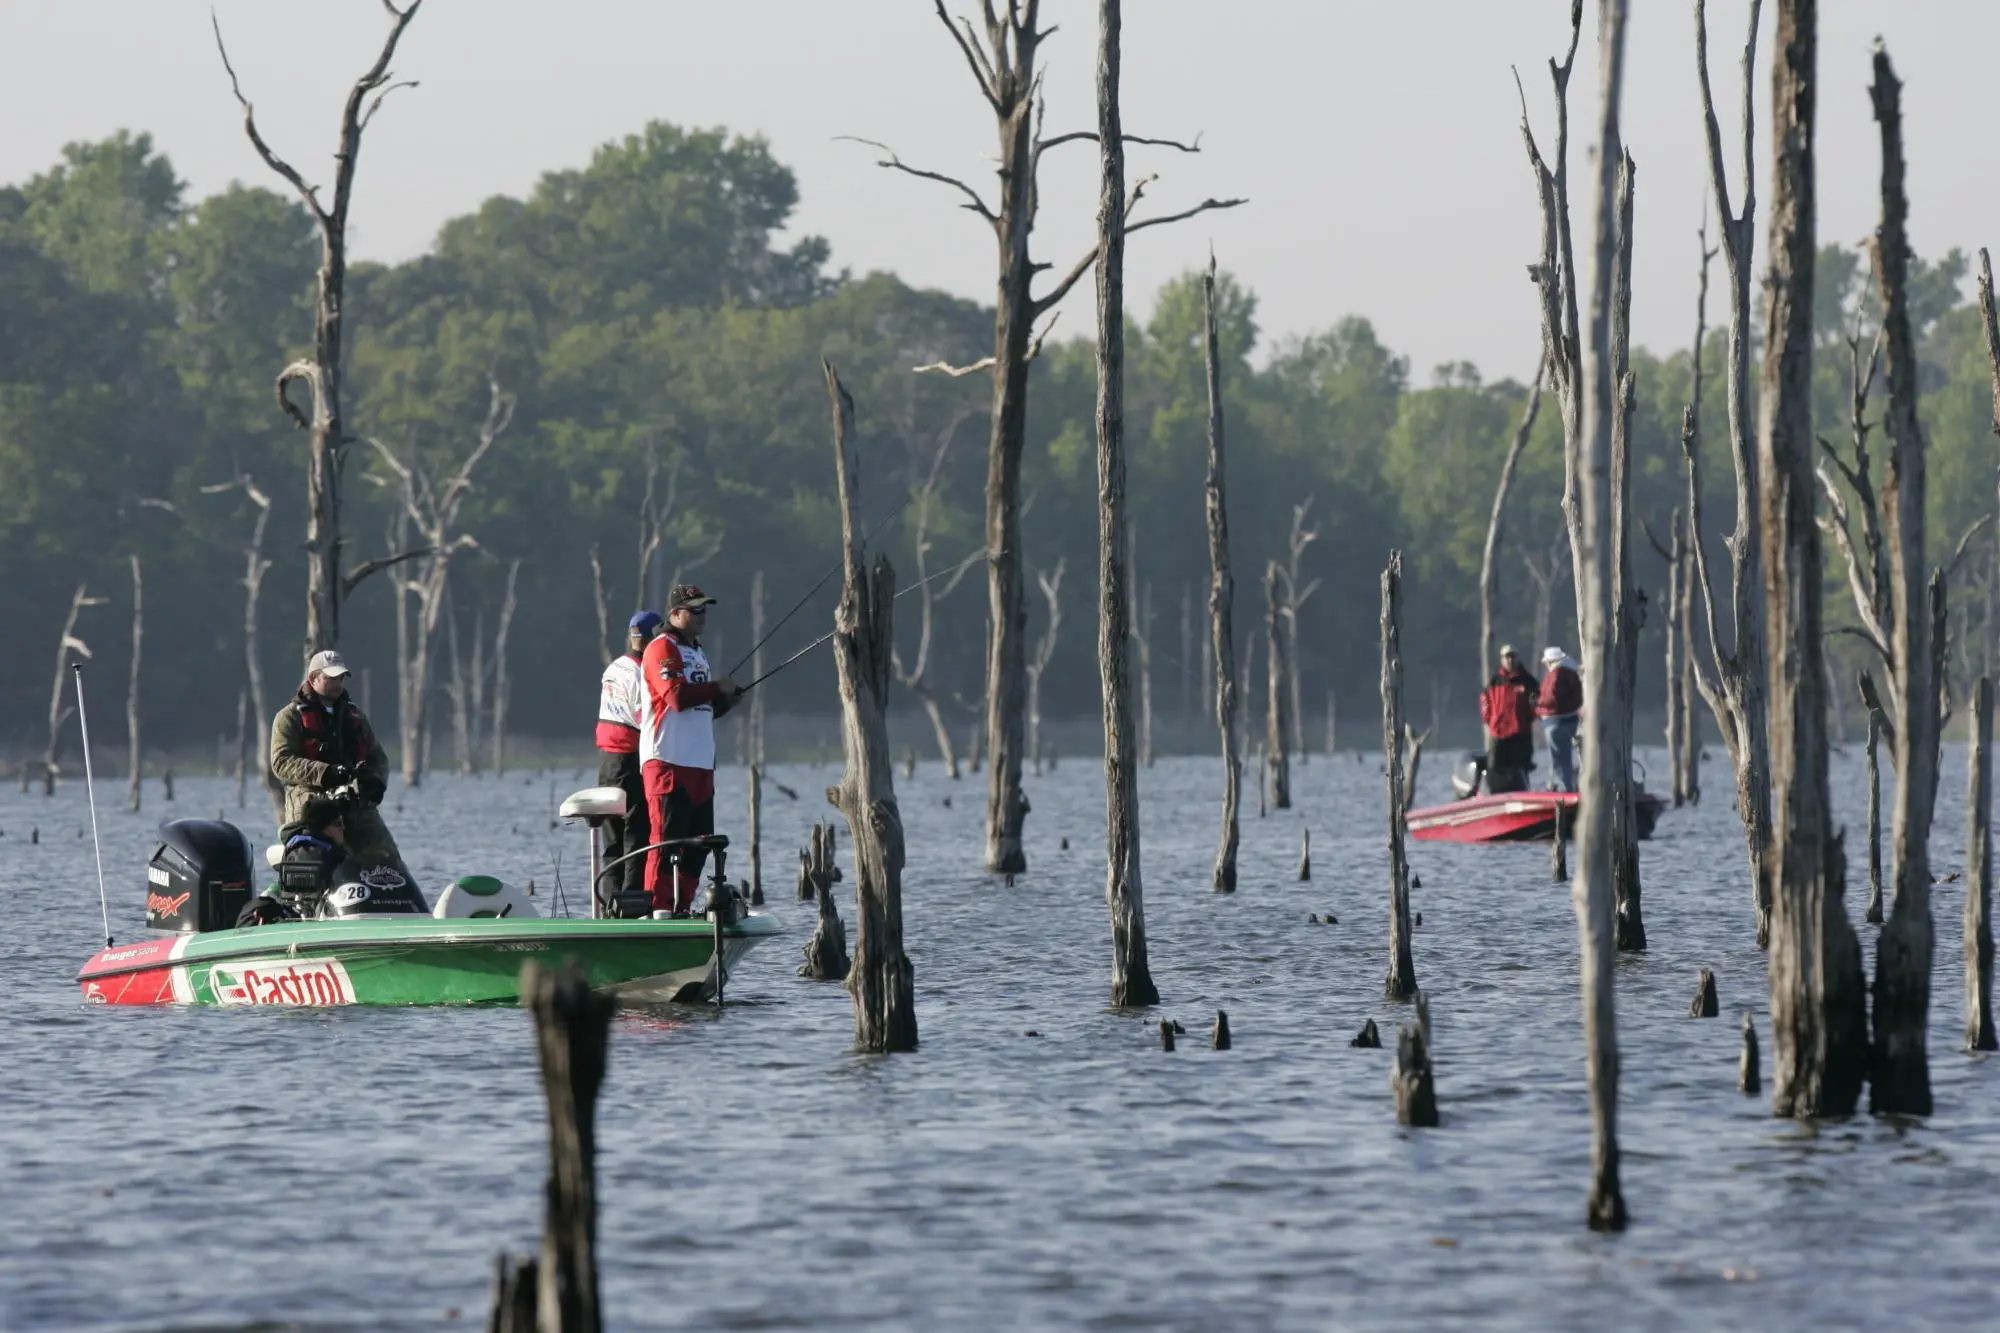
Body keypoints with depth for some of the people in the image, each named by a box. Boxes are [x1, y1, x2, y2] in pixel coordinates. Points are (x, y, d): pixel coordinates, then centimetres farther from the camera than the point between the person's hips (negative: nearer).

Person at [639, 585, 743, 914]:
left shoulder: (697, 652, 23)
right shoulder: (662, 649, -7)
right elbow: (677, 696, -20)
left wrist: (724, 701, 9)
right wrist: (718, 688, -10)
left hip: (700, 763, 9)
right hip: (668, 761, -9)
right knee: (667, 839, -12)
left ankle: (681, 909, 14)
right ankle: (657, 910, -13)